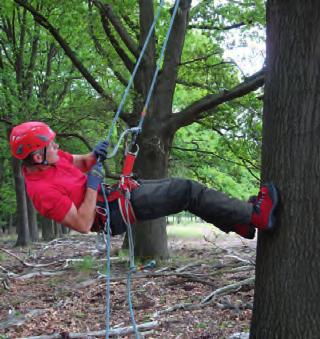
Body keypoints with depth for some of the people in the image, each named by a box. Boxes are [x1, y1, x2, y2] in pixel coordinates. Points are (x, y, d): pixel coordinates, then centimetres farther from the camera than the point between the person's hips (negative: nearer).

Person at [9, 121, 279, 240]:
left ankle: (241, 223, 18)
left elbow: (80, 162, 18)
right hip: (117, 211, -10)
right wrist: (93, 186, -26)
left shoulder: (50, 160, -1)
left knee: (180, 186, 9)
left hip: (117, 190, 10)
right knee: (188, 191, -12)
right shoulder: (43, 191, -27)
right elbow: (82, 225, -27)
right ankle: (254, 216, -3)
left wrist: (94, 155, -4)